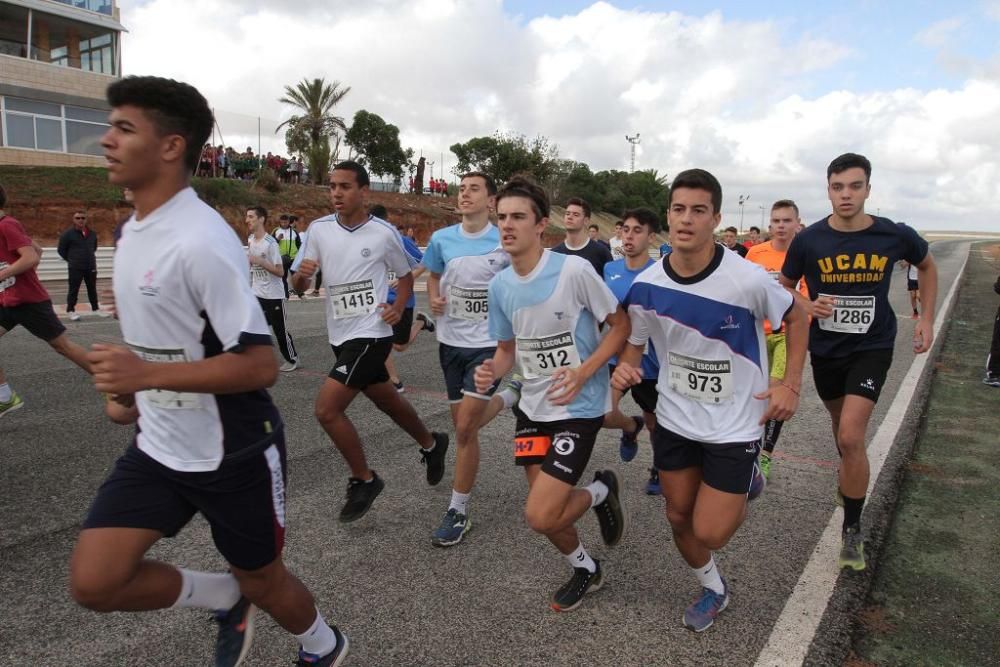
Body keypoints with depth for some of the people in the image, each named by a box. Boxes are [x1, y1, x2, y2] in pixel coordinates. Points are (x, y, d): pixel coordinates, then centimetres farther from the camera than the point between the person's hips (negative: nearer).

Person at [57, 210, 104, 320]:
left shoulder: (92, 233, 7)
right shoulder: (67, 234, -6)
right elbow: (61, 250, 1)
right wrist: (71, 260, 3)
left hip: (91, 267, 4)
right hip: (75, 268, -4)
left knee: (92, 289, 12)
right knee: (73, 290, 0)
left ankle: (96, 308, 21)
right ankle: (71, 310, 8)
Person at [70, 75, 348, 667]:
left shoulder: (202, 240, -24)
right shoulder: (136, 229, 6)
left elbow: (260, 365, -27)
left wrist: (146, 377, -30)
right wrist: (134, 395, 16)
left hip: (232, 454, -8)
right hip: (159, 446, 8)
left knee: (261, 579, 12)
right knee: (95, 581, 0)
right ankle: (227, 599, 26)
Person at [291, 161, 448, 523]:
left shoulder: (384, 232, -9)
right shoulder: (319, 229, 1)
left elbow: (405, 273, 7)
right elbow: (297, 284, 5)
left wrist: (398, 307, -9)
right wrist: (301, 274, -18)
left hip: (370, 335, -6)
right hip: (340, 335, 6)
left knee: (326, 409, -13)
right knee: (388, 402, 21)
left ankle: (363, 479, 8)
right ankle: (431, 443, 47)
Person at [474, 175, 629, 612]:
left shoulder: (574, 270, -19)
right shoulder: (499, 285, -2)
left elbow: (621, 325, -9)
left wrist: (584, 372, -21)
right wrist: (491, 372, -12)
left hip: (579, 407, -6)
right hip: (532, 407, 6)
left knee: (540, 516, -12)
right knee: (547, 510, 13)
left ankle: (600, 492, 19)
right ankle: (585, 569, 43)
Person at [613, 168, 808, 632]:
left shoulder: (747, 279, -21)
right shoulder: (646, 286, -13)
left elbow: (796, 318, -2)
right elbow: (634, 344, 3)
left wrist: (790, 384, -8)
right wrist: (625, 369, -20)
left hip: (734, 425, -3)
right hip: (674, 420, 4)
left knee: (709, 533, -2)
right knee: (679, 518, 15)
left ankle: (745, 483, 32)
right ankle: (714, 589, 45)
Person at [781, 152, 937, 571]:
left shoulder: (895, 236, -11)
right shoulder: (809, 240, -11)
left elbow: (927, 266, 11)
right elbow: (782, 289, 3)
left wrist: (927, 319, 6)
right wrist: (805, 307, -18)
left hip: (872, 349, -2)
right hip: (825, 349, 2)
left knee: (850, 436, -16)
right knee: (842, 429, 20)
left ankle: (852, 529, 2)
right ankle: (852, 483, 50)